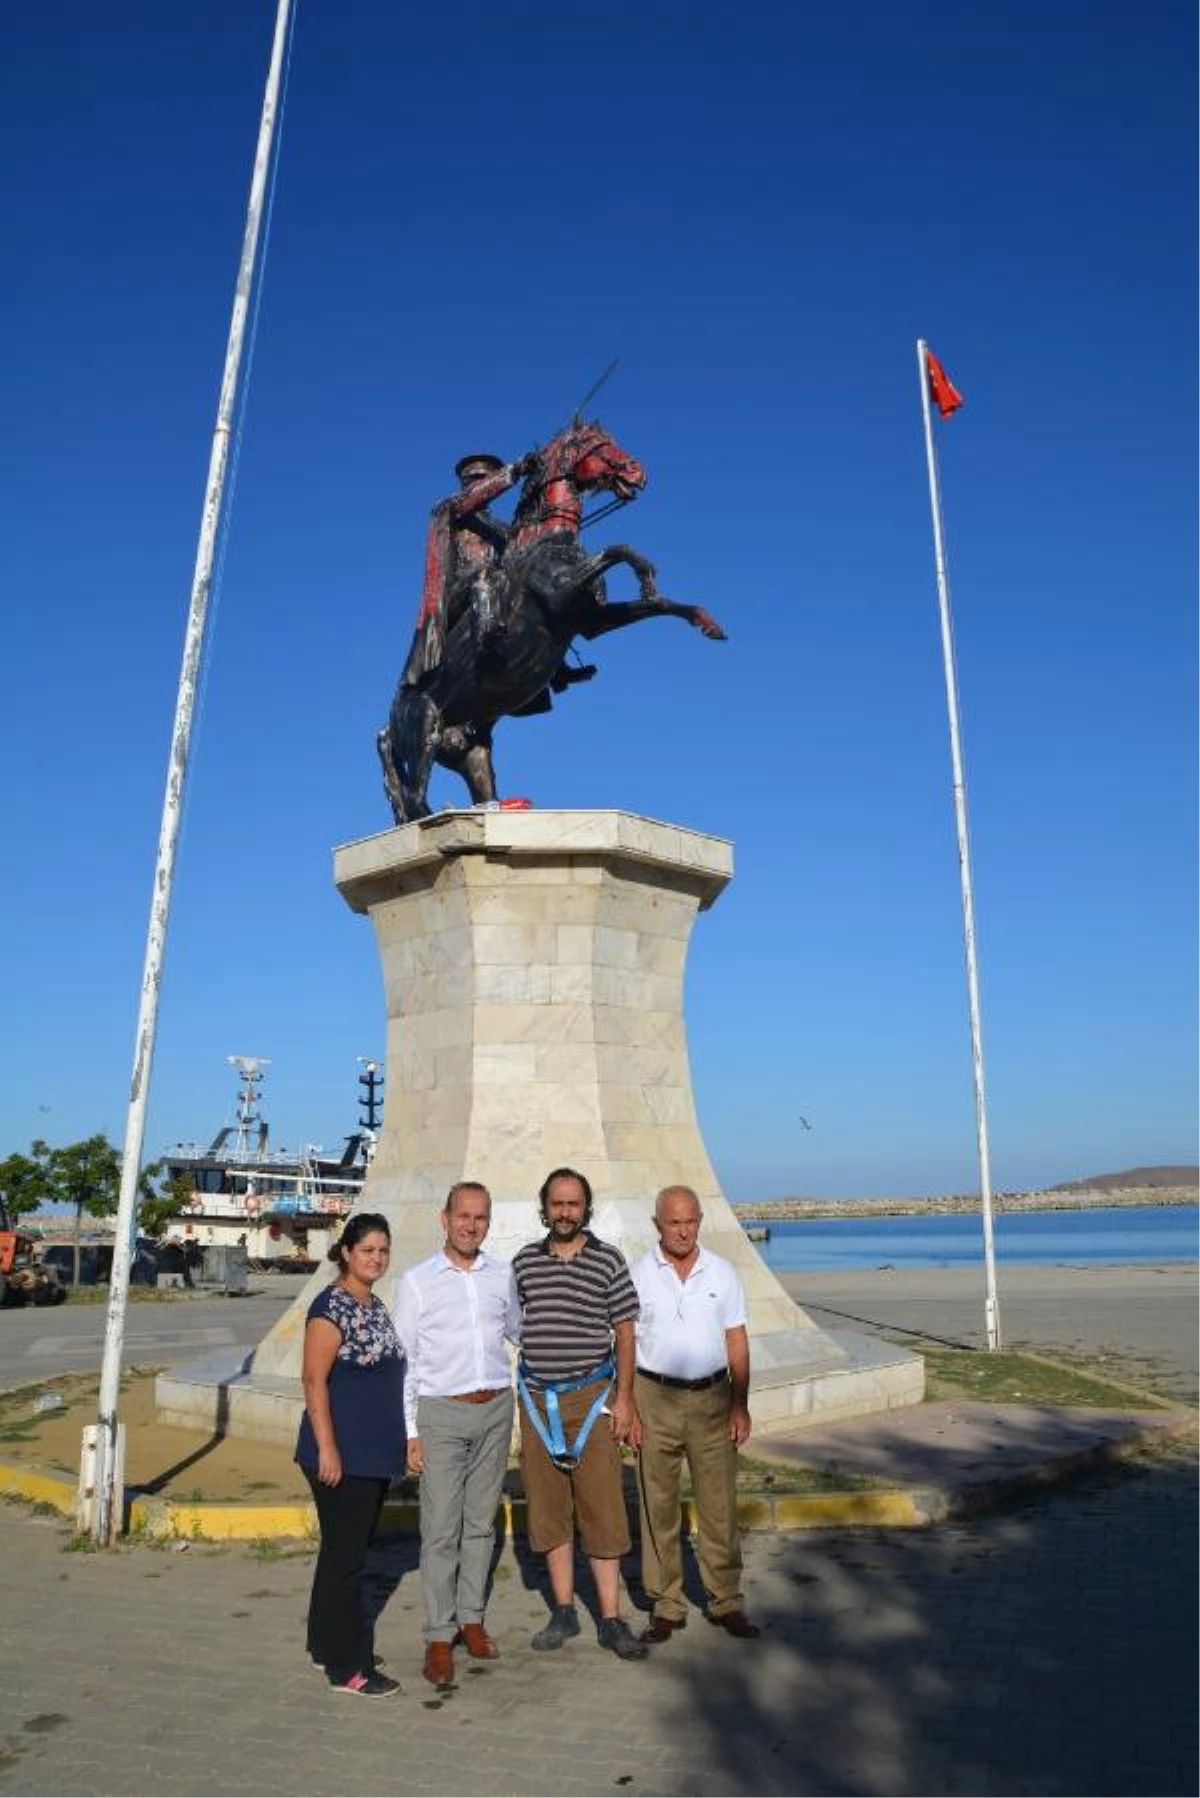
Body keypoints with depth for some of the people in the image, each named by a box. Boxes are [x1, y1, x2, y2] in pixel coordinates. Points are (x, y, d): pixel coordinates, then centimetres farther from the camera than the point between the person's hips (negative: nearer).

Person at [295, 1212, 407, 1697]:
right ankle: (347, 1666, 9)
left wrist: (398, 1442, 22)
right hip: (343, 1456, -9)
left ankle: (328, 1643, 31)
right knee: (345, 1556, 0)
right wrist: (327, 1447, -22)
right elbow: (314, 1380, -19)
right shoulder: (332, 1306, -15)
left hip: (376, 1454, 9)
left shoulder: (377, 1307, 12)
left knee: (349, 1551, 18)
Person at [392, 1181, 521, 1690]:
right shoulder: (417, 1281, -5)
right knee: (441, 1529, -2)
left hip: (496, 1407, 3)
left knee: (480, 1521, 12)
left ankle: (471, 1618, 26)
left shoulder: (502, 1274, 5)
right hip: (441, 1412, -3)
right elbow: (402, 1361, -2)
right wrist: (409, 1431, -5)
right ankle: (439, 1637, 10)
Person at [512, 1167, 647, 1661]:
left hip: (592, 1395, -2)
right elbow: (510, 1327, 11)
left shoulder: (608, 1259, -3)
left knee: (602, 1508, 0)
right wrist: (513, 1393, 7)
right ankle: (564, 1612, 24)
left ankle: (610, 1620, 11)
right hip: (537, 1398, 3)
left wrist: (623, 1398, -5)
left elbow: (624, 1332, 0)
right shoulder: (524, 1260, 3)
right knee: (548, 1508, 10)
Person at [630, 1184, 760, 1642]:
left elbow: (737, 1342, 6)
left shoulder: (722, 1273, 3)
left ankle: (726, 1601, 20)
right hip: (655, 1398, -1)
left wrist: (740, 1403, 1)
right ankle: (667, 1607, 18)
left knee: (720, 1504, 6)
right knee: (658, 1506, 6)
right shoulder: (638, 1274, -2)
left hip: (712, 1398, 1)